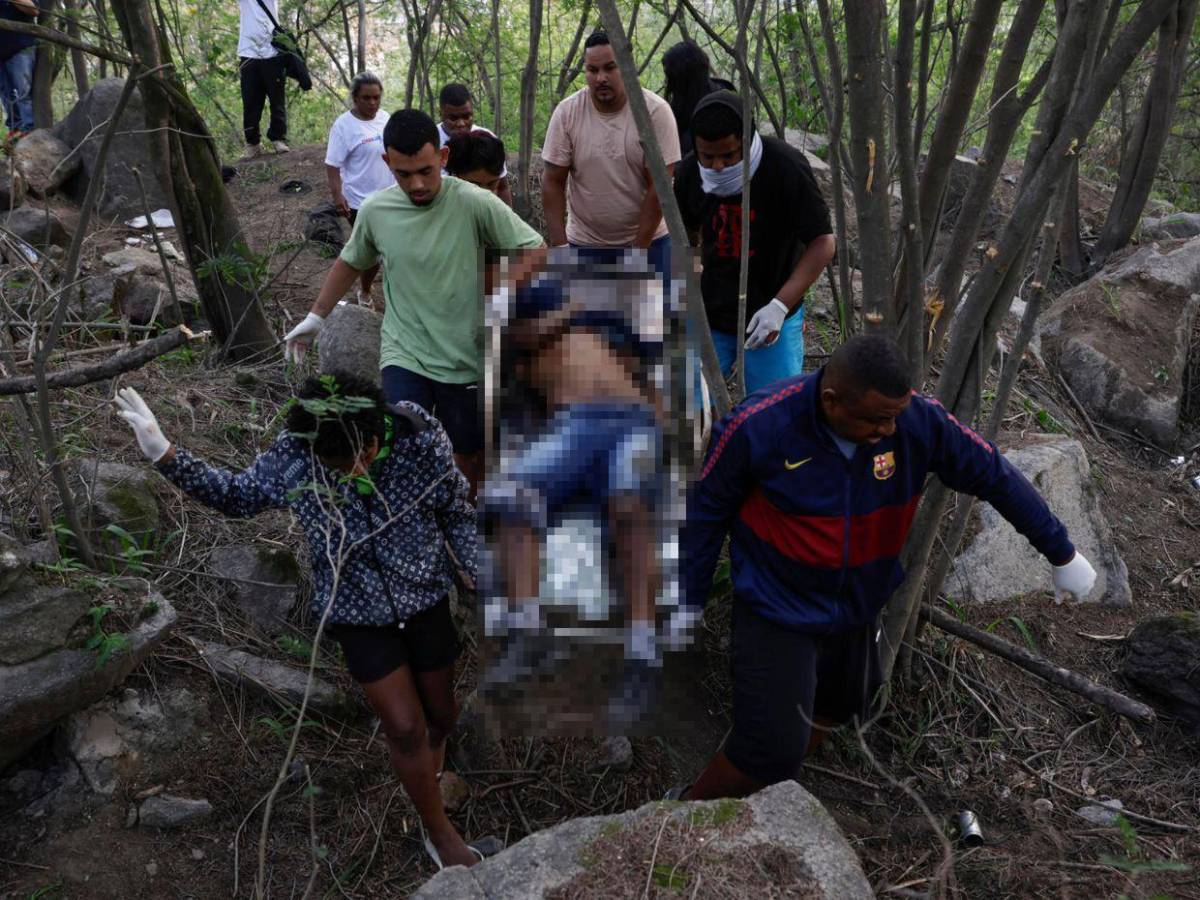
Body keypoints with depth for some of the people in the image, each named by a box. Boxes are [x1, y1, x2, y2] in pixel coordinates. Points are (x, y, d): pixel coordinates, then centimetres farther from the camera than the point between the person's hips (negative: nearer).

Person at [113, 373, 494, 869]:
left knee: (442, 714, 18)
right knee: (405, 728, 3)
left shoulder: (421, 438, -23)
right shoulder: (289, 458, -21)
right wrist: (166, 456, -13)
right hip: (358, 614, -1)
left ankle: (427, 772, 55)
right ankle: (439, 832, 29)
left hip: (426, 600, 1)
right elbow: (235, 496, -2)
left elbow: (458, 513, -7)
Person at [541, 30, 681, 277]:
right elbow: (553, 183, -6)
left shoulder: (656, 111, -14)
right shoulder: (566, 112, -8)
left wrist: (638, 250, -16)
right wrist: (559, 246, -13)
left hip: (648, 240, -1)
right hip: (584, 243, 2)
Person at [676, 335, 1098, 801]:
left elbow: (996, 476, -6)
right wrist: (690, 598, -3)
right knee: (774, 746, -8)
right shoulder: (758, 426, -26)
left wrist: (1062, 554, 4)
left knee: (829, 712, 23)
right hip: (776, 609, -5)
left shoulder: (919, 419, -20)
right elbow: (707, 510, -11)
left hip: (859, 607, 5)